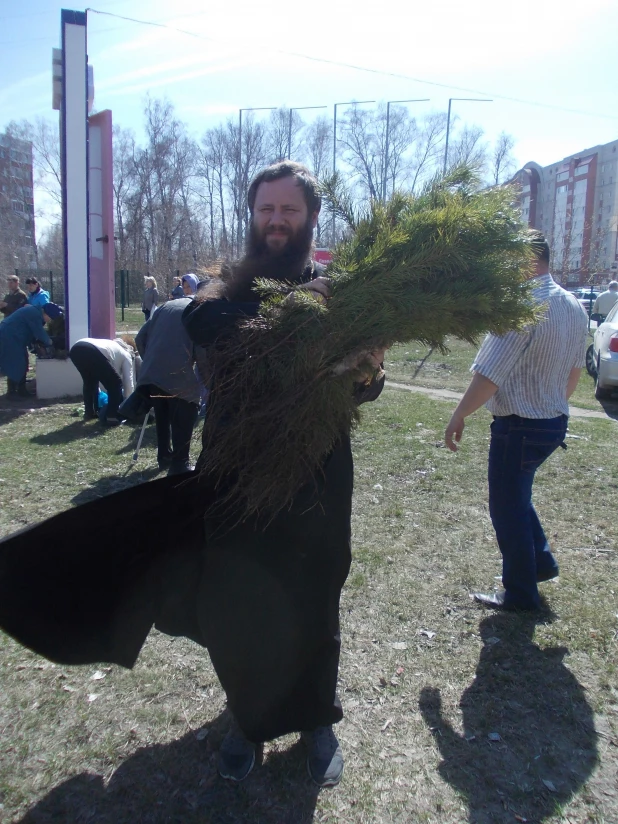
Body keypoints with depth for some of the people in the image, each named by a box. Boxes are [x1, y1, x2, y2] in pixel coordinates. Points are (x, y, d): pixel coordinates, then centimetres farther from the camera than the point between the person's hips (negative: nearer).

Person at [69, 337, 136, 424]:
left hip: (75, 349, 8)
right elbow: (128, 382, 19)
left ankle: (89, 413, 38)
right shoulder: (126, 355, 25)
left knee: (90, 381, 33)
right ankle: (110, 416, 6)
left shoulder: (113, 346, 43)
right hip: (92, 352, -8)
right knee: (116, 384, 11)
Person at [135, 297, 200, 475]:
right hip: (178, 374, -5)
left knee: (162, 417, 20)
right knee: (183, 420, 3)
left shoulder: (166, 306, 23)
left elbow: (140, 337, 18)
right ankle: (179, 464, 1)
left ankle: (164, 457, 29)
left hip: (153, 372, 6)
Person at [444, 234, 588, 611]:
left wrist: (458, 417, -14)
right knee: (517, 495, 27)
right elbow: (575, 370, 15)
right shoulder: (574, 306, 5)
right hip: (555, 422, 9)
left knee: (508, 508, 7)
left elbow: (488, 376, -25)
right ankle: (541, 561, 37)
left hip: (519, 426, -9)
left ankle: (520, 594, 21)